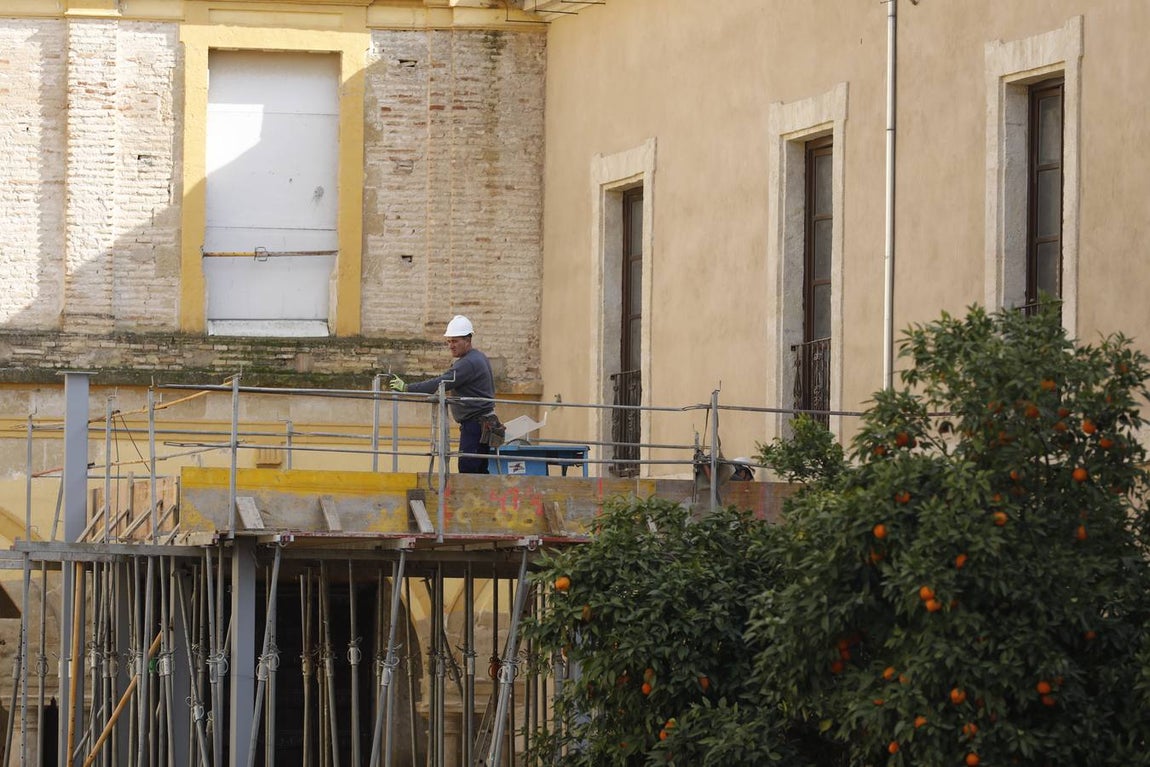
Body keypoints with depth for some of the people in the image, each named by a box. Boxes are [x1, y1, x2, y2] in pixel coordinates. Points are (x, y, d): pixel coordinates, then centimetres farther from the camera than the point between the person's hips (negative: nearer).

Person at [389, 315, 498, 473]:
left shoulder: (468, 363, -17)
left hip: (475, 424, -11)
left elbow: (441, 383, -23)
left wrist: (407, 388, -22)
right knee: (480, 472, 9)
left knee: (467, 470, -13)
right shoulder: (479, 357, 17)